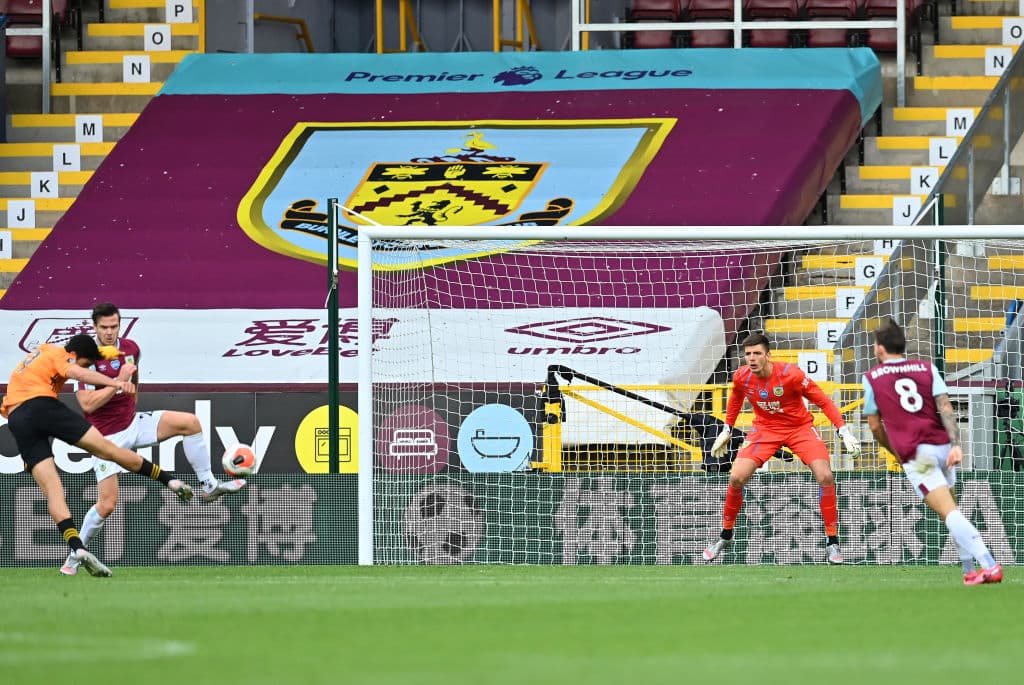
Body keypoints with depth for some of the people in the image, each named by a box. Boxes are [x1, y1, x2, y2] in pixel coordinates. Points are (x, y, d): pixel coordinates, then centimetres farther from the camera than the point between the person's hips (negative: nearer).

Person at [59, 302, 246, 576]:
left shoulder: (130, 348, 1)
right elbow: (87, 404, -26)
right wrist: (119, 381, -26)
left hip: (133, 423, 5)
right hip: (107, 436, -5)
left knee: (189, 422, -11)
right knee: (107, 504, -11)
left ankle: (209, 486, 0)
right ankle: (74, 556, 8)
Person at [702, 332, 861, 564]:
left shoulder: (791, 374, -25)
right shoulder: (741, 377, -13)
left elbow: (823, 401, -17)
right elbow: (735, 399, 13)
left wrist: (844, 431, -22)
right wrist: (727, 430, 18)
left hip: (799, 427, -2)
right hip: (765, 428, 2)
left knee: (825, 477, -20)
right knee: (736, 478, -13)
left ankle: (832, 542, -6)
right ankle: (725, 536, 10)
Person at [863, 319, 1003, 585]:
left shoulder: (872, 379, 8)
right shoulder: (927, 368, 13)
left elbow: (875, 426, 12)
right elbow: (945, 408, -1)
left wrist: (896, 452, 28)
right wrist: (955, 444, -11)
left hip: (916, 454, -4)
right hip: (943, 446, 4)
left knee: (950, 513, -15)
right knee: (951, 510, 22)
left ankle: (989, 566, -30)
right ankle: (970, 569, 14)